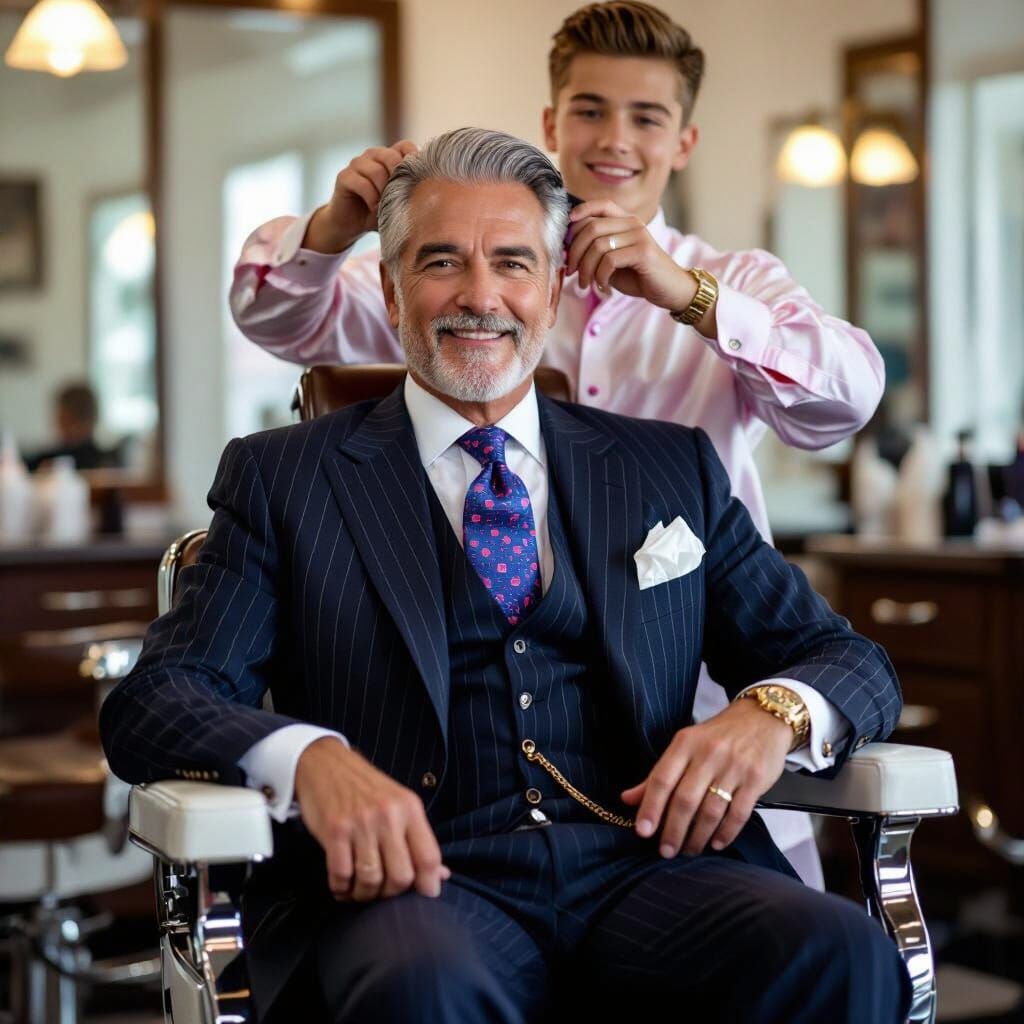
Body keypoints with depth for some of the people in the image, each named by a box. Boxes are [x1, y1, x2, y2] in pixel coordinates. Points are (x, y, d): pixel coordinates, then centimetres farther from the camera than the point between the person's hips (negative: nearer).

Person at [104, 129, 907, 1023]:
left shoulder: (670, 469, 19)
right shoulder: (282, 476, 12)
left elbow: (846, 659, 18)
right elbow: (153, 701, 3)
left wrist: (770, 713, -7)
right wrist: (309, 757, -20)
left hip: (644, 863, 3)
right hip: (418, 878, -2)